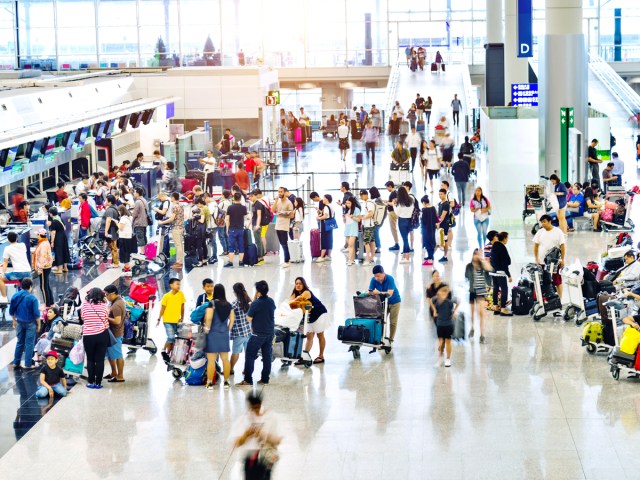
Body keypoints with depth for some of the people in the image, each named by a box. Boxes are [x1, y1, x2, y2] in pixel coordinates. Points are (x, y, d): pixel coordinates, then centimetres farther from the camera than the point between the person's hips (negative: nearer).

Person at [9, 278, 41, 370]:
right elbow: (36, 313, -15)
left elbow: (11, 311, 5)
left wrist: (14, 321, 19)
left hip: (19, 322, 5)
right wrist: (38, 325, -3)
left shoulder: (15, 296, -2)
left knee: (19, 343, 16)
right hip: (30, 323, -5)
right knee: (29, 344, 3)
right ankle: (28, 364, 5)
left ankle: (16, 363, 19)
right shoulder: (32, 298, -17)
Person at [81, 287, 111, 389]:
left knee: (90, 360, 11)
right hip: (102, 335, 0)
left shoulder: (85, 304, -4)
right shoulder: (104, 305, -5)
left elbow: (82, 318, 5)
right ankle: (98, 383, 7)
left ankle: (91, 382, 12)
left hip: (88, 336, 0)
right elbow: (107, 318, 4)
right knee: (100, 360, 5)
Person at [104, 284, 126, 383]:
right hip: (112, 332, 10)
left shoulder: (116, 306, -23)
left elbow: (117, 321, -28)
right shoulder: (119, 300, 8)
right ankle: (114, 372, 32)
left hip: (115, 334, -10)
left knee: (117, 355, -1)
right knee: (110, 353, 20)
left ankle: (120, 376, 7)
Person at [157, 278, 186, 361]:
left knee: (173, 339, 6)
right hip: (167, 320, -4)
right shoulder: (166, 296, -7)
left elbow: (182, 307, 8)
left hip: (176, 321, 4)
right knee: (171, 338, -14)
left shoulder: (181, 294, 0)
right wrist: (159, 319, 0)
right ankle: (164, 351, 7)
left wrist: (182, 318, 6)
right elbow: (162, 308, 0)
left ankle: (168, 354, 18)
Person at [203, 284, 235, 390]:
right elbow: (232, 319, 7)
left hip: (213, 333, -5)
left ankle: (210, 383, 2)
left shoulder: (212, 303, -11)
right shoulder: (228, 305, 5)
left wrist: (207, 328, -7)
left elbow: (208, 318, -20)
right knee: (225, 359, 11)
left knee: (211, 360, 0)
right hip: (224, 334, 5)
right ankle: (226, 382, 16)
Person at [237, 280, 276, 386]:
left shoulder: (256, 303, -18)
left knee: (250, 356, 0)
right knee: (267, 356, 12)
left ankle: (248, 380, -3)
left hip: (258, 334, -6)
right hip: (270, 333, 6)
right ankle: (265, 379, 15)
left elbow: (249, 318, -11)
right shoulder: (271, 301, 1)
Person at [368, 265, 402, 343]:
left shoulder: (390, 279, -30)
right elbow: (370, 292, -17)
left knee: (393, 322, -1)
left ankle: (391, 340, 9)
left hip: (394, 302, -4)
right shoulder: (374, 280, -18)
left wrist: (379, 293, -54)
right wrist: (372, 293, -41)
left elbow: (390, 293, -39)